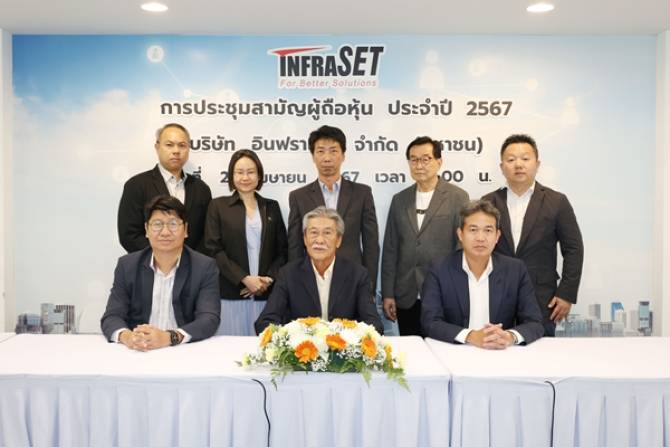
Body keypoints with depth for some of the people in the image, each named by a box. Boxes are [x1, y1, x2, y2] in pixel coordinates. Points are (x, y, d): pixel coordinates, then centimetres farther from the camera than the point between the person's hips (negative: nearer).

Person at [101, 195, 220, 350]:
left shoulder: (205, 267, -3)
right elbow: (111, 317, -1)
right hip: (138, 353, 2)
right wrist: (126, 336, -25)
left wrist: (169, 337, -30)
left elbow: (210, 319, -13)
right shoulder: (127, 265, 4)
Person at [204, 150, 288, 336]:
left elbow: (283, 249, 11)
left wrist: (269, 278, -5)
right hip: (230, 295, -2)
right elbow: (213, 250, -2)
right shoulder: (218, 206, 6)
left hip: (266, 294, 2)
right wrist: (245, 278, -11)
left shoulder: (271, 207, 13)